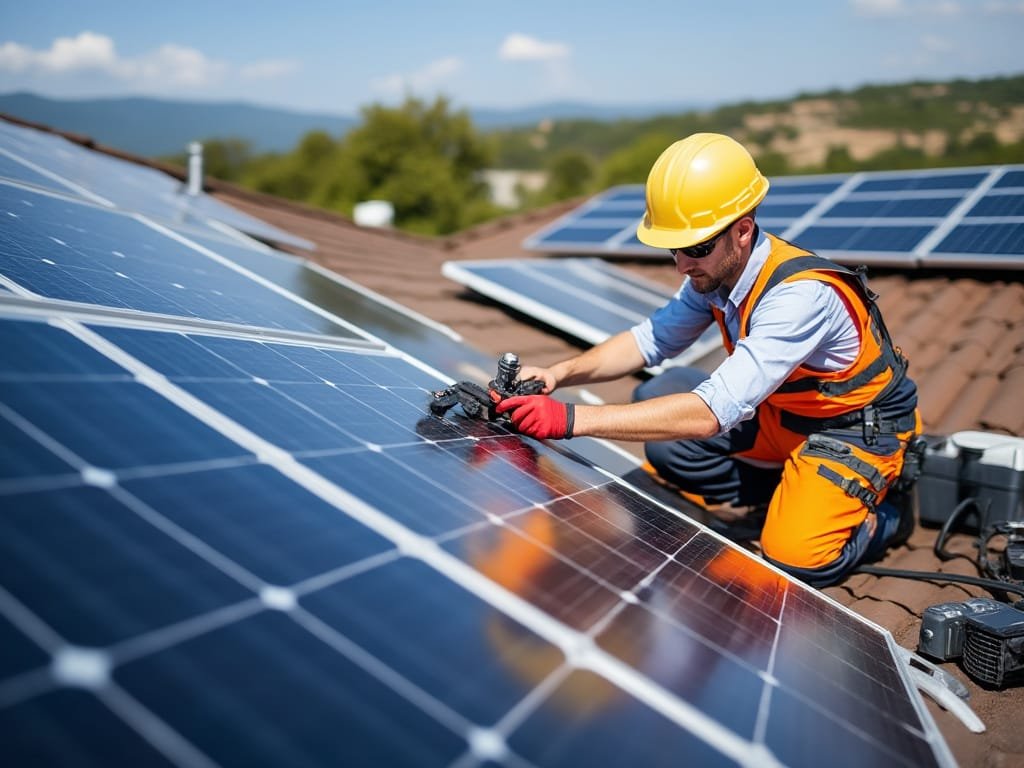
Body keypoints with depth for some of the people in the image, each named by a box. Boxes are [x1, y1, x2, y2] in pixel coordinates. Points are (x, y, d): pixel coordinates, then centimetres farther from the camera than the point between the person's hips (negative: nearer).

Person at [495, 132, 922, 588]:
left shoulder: (801, 295, -35)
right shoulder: (717, 270, -12)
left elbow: (710, 413, -42)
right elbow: (652, 340, -1)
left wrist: (572, 419, -47)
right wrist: (560, 374, -18)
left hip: (860, 427, -6)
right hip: (780, 413, 7)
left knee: (794, 559, -25)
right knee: (656, 399, -11)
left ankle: (884, 515, 7)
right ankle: (766, 501, 3)